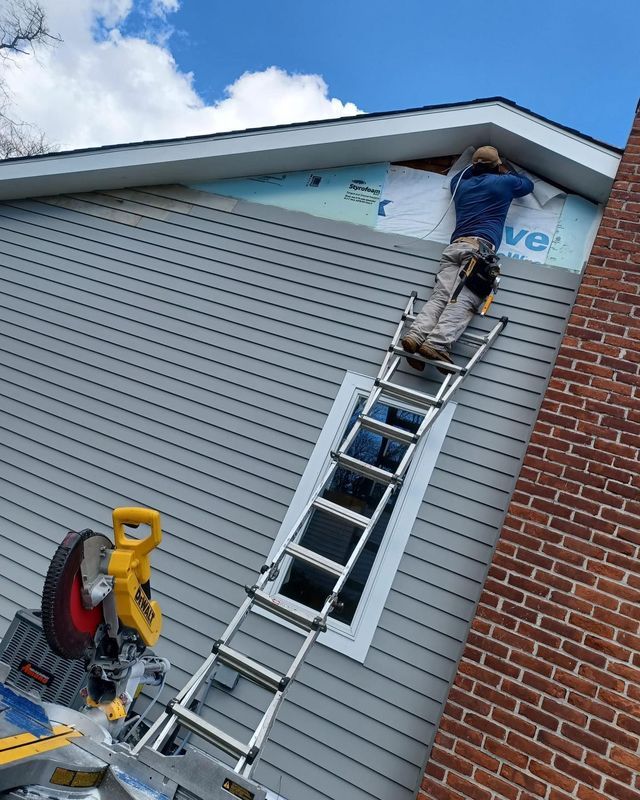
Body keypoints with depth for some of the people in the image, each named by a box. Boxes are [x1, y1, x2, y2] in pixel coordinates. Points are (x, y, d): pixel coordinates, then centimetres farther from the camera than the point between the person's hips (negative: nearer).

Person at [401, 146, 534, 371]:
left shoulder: (462, 186, 30)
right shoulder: (504, 182, 20)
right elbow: (528, 185, 43)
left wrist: (473, 167, 65)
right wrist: (507, 170, 55)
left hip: (454, 247, 4)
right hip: (480, 246, -4)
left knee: (440, 296, -12)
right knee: (463, 301, -21)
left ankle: (415, 335, -36)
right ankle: (437, 344, -40)